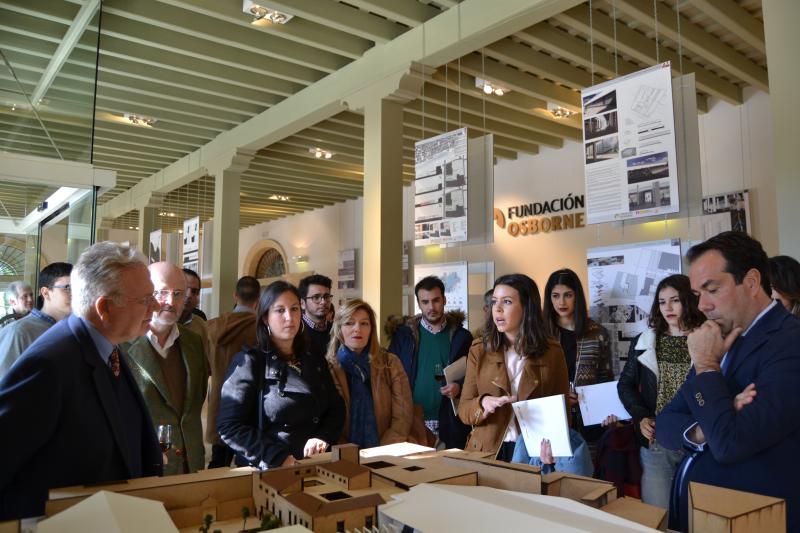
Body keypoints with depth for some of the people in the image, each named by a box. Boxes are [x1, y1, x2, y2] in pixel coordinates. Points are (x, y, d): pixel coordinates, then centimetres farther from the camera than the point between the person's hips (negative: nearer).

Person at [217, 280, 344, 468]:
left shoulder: (315, 363, 13)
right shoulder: (248, 362, -1)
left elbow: (336, 410, 14)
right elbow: (229, 426, -8)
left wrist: (323, 438, -5)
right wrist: (277, 457, -15)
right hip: (264, 472, -3)